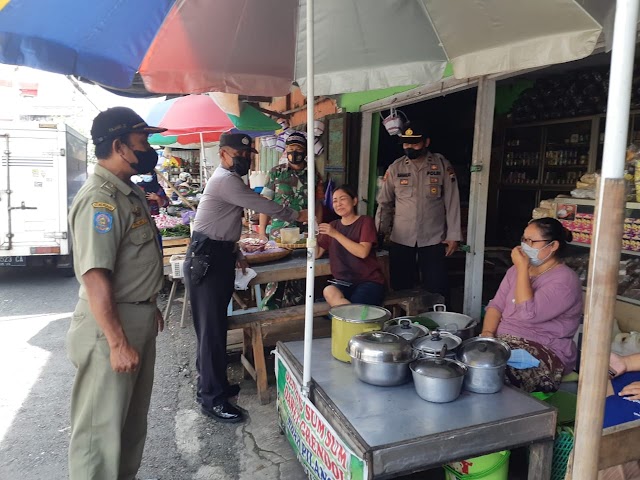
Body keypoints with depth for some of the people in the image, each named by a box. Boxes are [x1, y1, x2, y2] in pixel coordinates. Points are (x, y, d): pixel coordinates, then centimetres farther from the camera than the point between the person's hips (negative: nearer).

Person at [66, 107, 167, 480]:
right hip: (111, 325, -10)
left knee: (134, 418, 23)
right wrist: (118, 343, -25)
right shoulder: (100, 200, -22)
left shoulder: (130, 192, 9)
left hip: (139, 319, 10)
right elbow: (95, 278, -26)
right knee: (102, 426, 6)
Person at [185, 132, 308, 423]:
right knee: (212, 326, -7)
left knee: (213, 323, 15)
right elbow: (260, 205, -16)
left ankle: (211, 382, 26)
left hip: (218, 255, 10)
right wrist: (296, 216, -4)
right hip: (207, 258, -10)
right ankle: (212, 398, 1)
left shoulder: (227, 179, 19)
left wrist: (235, 252, 20)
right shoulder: (226, 180, -15)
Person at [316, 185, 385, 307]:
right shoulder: (332, 226, 14)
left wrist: (336, 234, -18)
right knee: (328, 291, -30)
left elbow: (363, 252, -15)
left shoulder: (365, 222, 0)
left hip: (369, 282, -4)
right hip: (344, 283, 4)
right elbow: (316, 254, 9)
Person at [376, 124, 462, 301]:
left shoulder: (442, 165, 0)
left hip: (433, 239, -1)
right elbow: (384, 202, 9)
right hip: (400, 239, 2)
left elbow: (452, 201, 0)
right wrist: (380, 232, 1)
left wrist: (453, 236, -4)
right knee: (400, 287, 7)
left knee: (436, 289, 1)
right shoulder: (395, 168, 4)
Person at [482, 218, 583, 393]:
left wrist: (523, 269, -18)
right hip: (502, 340, 7)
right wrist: (487, 333, -9)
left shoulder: (565, 280, -12)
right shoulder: (517, 270, 12)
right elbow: (496, 305, 10)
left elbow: (528, 315, -23)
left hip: (545, 352, -6)